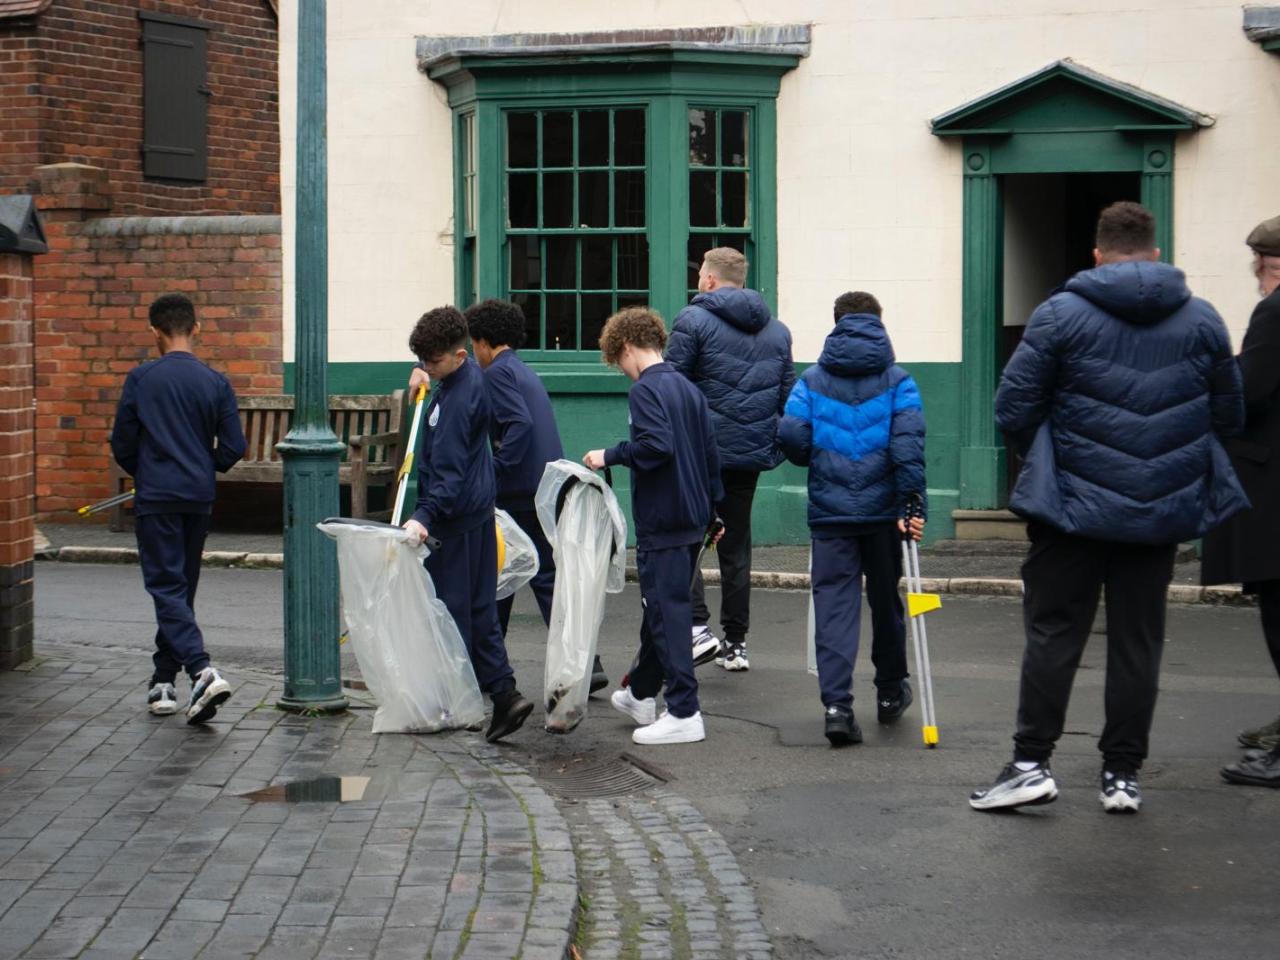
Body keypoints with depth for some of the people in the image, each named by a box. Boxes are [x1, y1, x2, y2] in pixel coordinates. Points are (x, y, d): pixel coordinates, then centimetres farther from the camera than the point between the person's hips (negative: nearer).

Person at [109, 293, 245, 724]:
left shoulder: (141, 379, -6)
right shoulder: (216, 383, 1)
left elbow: (122, 444, -2)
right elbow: (233, 449, 0)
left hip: (156, 498, -4)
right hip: (199, 499, 4)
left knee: (167, 588, -6)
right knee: (182, 588, 15)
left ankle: (202, 671, -25)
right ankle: (164, 681, 21)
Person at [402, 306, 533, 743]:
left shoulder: (457, 399, -22)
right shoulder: (471, 378, 9)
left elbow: (449, 470, -27)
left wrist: (424, 516, -34)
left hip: (455, 518, -10)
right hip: (477, 512, 10)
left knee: (451, 609, -3)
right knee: (479, 609, 10)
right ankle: (503, 693, 8)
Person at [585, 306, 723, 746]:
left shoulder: (645, 390, -14)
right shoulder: (689, 389, 14)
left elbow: (656, 445, -28)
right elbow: (710, 451, 18)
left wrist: (610, 456, -15)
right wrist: (712, 508, 25)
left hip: (661, 523, -9)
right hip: (693, 519, 9)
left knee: (668, 612, -7)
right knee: (662, 606, 20)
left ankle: (684, 714, -8)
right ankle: (642, 693, 34)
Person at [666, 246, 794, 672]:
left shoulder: (693, 320, -6)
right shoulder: (777, 329, 13)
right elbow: (788, 396, 16)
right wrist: (784, 443, 24)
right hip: (753, 452, 6)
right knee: (736, 545, 13)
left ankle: (698, 626, -12)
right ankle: (736, 642, 16)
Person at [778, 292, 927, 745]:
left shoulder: (812, 380, 5)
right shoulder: (897, 380, 2)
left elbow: (790, 435, -6)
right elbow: (908, 440, -12)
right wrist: (912, 502, -15)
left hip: (829, 510, 0)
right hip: (882, 508, 0)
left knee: (833, 603, -1)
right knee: (885, 601, 16)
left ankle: (836, 703, -15)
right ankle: (890, 694, 31)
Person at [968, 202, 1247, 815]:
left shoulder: (1060, 314, -5)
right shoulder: (1203, 320, 3)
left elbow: (1013, 409, -7)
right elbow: (1230, 417, 7)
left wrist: (1045, 459, 13)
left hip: (1073, 505, -2)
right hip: (1162, 510, 2)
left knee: (1053, 633, 5)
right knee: (1138, 641, 8)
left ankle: (1031, 763, 2)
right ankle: (1123, 775, 11)